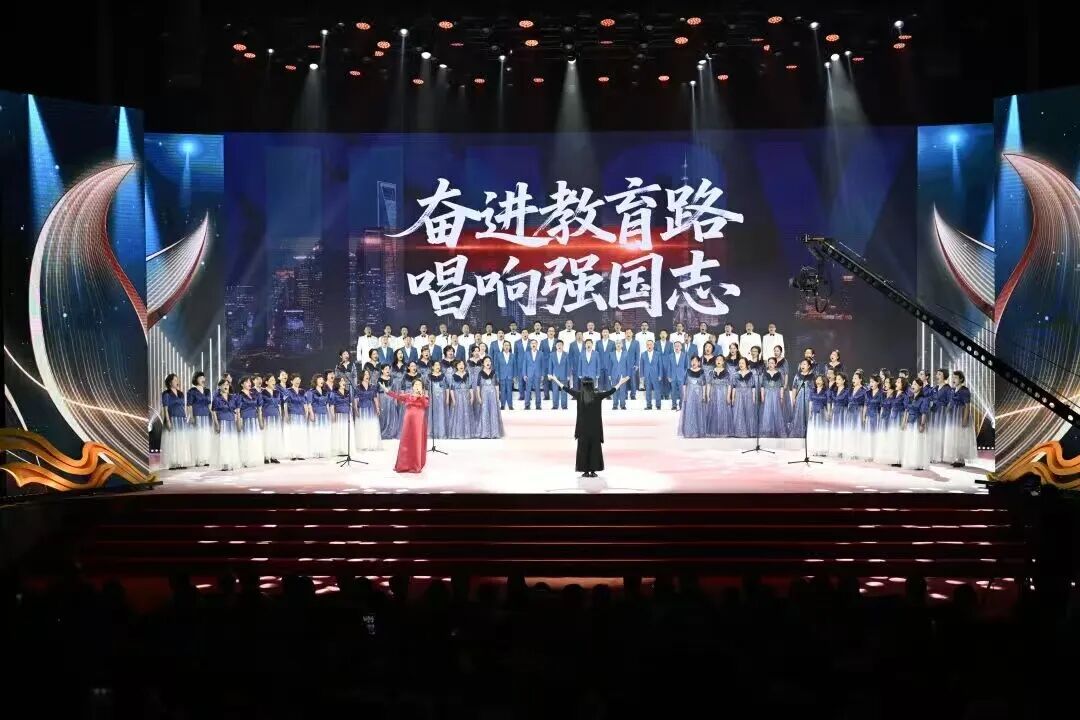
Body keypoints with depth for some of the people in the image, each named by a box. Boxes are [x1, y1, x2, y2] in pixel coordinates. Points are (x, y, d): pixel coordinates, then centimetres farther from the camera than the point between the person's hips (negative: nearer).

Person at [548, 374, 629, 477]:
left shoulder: (579, 395, -6)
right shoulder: (597, 396, -8)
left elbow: (566, 389, 4)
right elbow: (611, 392, 2)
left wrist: (555, 380, 15)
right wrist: (620, 383, 15)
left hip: (583, 428, 0)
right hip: (595, 428, 0)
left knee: (583, 448, 6)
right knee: (595, 448, 6)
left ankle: (586, 471, 6)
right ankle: (593, 471, 4)